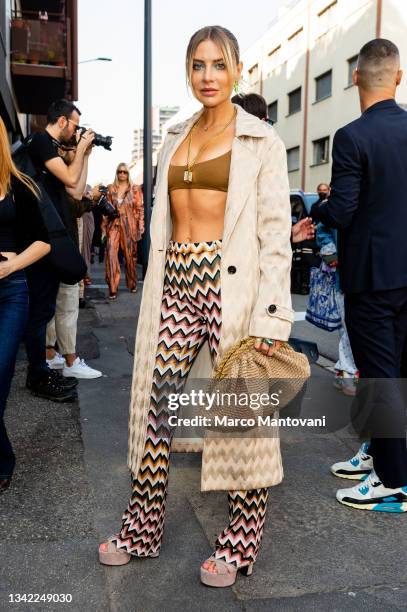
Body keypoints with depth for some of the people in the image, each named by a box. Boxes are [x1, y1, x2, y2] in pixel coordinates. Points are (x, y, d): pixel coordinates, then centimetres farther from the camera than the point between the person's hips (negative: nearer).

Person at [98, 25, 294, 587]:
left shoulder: (262, 141, 1)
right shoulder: (174, 141, 17)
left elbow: (276, 233, -6)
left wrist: (271, 318, -14)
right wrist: (160, 284, 14)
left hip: (229, 283, -5)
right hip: (174, 282, 5)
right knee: (154, 404, 6)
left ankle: (241, 543, 20)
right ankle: (142, 529, 24)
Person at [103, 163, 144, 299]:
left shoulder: (135, 189, 5)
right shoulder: (111, 188, 10)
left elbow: (140, 208, 2)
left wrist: (141, 225, -6)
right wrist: (104, 226, 7)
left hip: (129, 225, -1)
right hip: (113, 225, 1)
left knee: (130, 255, 7)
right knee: (111, 254, -12)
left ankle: (132, 283, 27)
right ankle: (113, 288, -11)